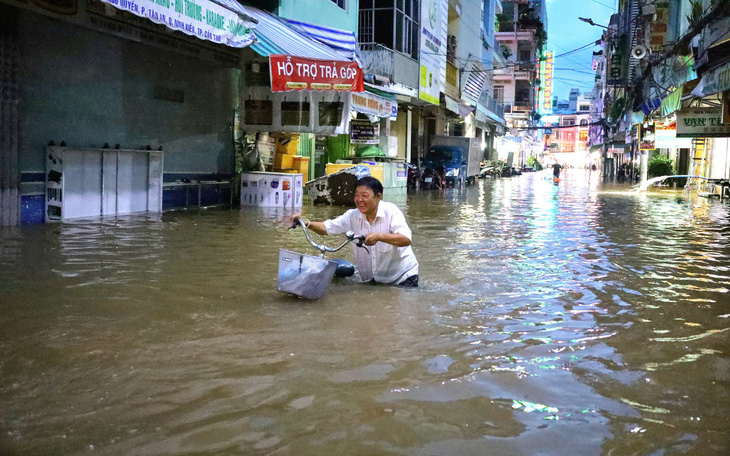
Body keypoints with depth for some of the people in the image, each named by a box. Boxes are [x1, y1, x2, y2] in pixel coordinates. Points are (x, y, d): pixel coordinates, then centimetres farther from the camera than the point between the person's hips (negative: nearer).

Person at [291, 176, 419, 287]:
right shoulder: (352, 216, -3)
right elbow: (326, 228, -4)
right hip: (368, 278, 4)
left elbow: (406, 240, -29)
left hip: (401, 276, -4)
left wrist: (379, 236, -44)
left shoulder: (391, 211, -16)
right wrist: (306, 223, -23)